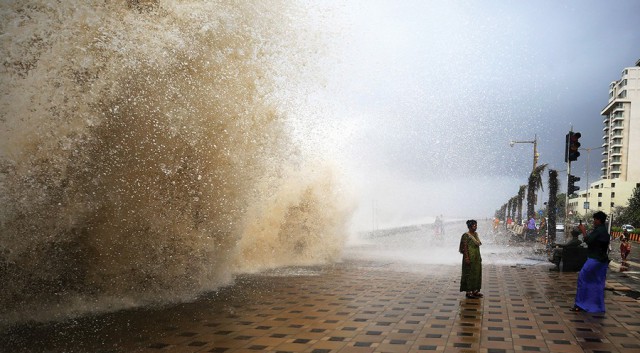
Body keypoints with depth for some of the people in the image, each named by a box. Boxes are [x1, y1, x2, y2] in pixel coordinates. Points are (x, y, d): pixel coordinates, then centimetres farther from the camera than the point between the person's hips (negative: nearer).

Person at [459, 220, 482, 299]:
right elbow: (464, 247, -17)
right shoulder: (466, 235, -14)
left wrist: (480, 257, 17)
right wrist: (466, 258, -22)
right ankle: (468, 291, 3)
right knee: (469, 274, -3)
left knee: (477, 273, 12)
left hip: (477, 257, 9)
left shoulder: (476, 234, 11)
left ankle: (475, 290, 21)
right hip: (470, 257, -9)